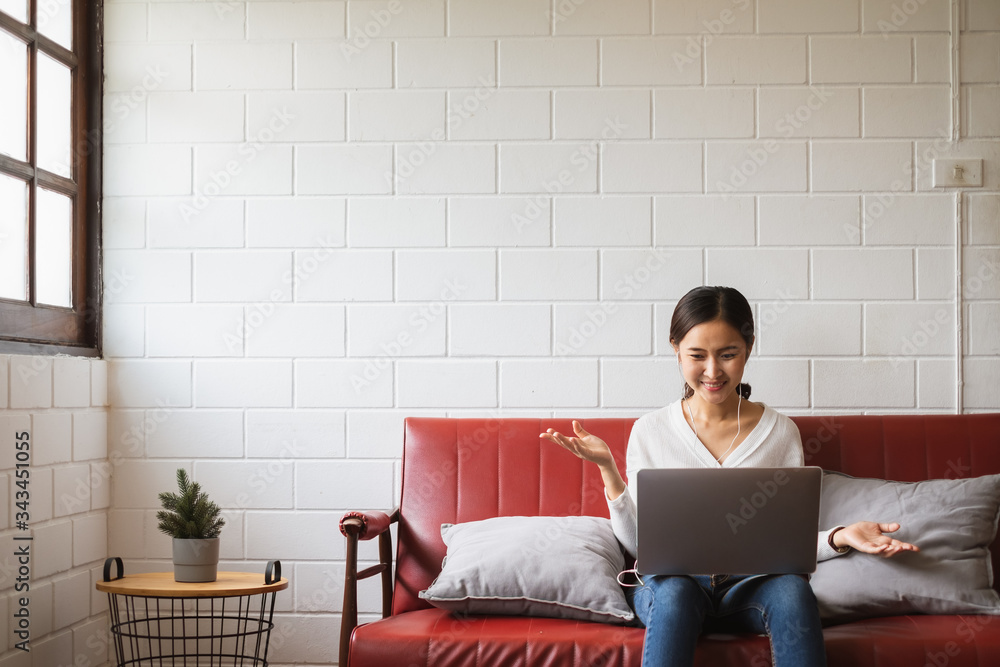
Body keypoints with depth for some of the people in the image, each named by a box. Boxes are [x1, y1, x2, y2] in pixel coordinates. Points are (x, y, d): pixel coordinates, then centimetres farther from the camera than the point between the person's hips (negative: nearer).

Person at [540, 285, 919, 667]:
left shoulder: (780, 432, 9)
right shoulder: (650, 431, 7)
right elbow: (636, 543, 5)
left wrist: (841, 537, -12)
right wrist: (607, 469, -6)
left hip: (749, 585, 1)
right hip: (668, 580, -1)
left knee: (792, 589, -34)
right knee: (675, 591, -37)